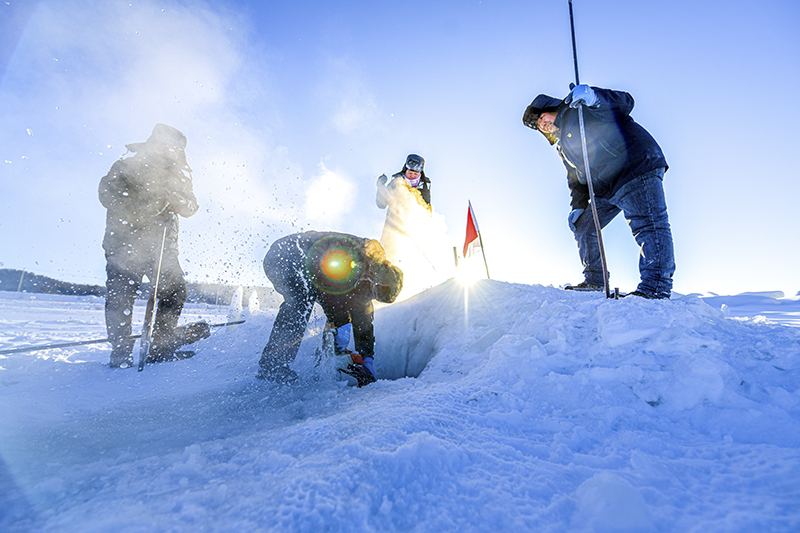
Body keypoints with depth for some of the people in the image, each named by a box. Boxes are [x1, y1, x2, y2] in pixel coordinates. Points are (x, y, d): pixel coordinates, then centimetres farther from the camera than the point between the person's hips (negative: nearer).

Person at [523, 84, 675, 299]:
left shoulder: (581, 108, 3)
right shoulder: (562, 147, 24)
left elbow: (625, 103, -9)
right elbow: (575, 178, 24)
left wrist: (593, 97, -26)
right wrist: (578, 206, 12)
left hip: (637, 166, -9)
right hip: (606, 192, 9)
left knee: (648, 225, -18)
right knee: (583, 226, 10)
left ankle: (656, 289, -19)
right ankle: (594, 281, 16)